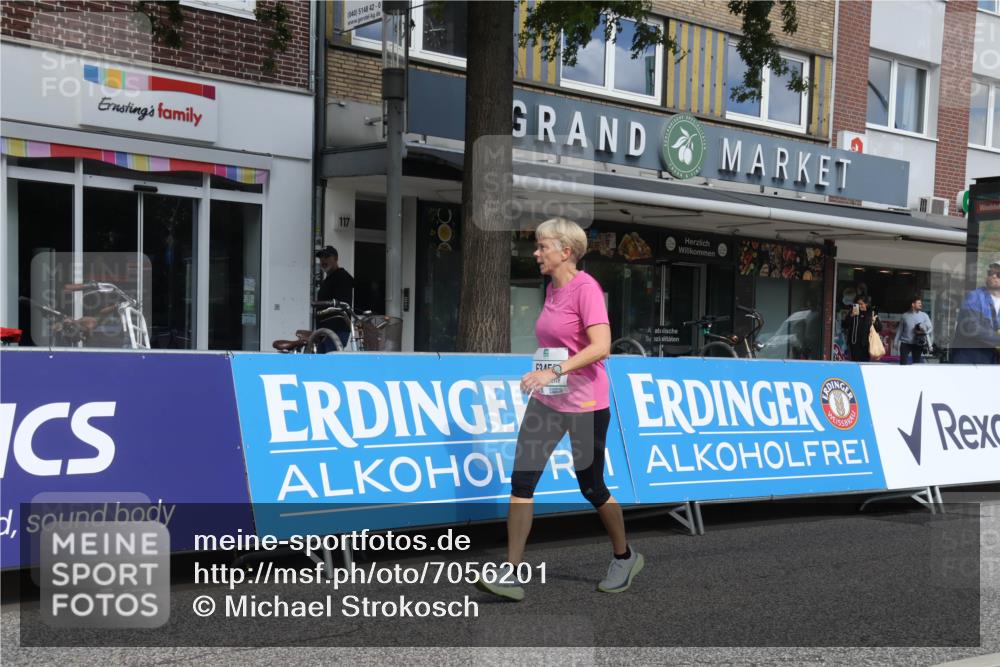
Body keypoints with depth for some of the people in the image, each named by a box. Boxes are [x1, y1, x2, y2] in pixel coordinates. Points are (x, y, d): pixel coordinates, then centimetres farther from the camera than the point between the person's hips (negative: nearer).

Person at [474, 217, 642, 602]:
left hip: (585, 404, -8)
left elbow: (601, 347, -26)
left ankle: (625, 557, 32)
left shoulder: (586, 289, -16)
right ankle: (512, 575, -1)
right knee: (521, 480, -4)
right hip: (546, 400, 8)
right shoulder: (552, 288, 10)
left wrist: (555, 372, -33)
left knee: (592, 488, 7)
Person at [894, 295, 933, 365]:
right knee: (903, 363, -3)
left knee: (917, 363, 5)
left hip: (918, 344, 1)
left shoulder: (924, 315, 3)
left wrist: (924, 332, -19)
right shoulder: (905, 316, 4)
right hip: (905, 343, -1)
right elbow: (900, 329, 9)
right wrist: (896, 341, 6)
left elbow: (930, 327, 2)